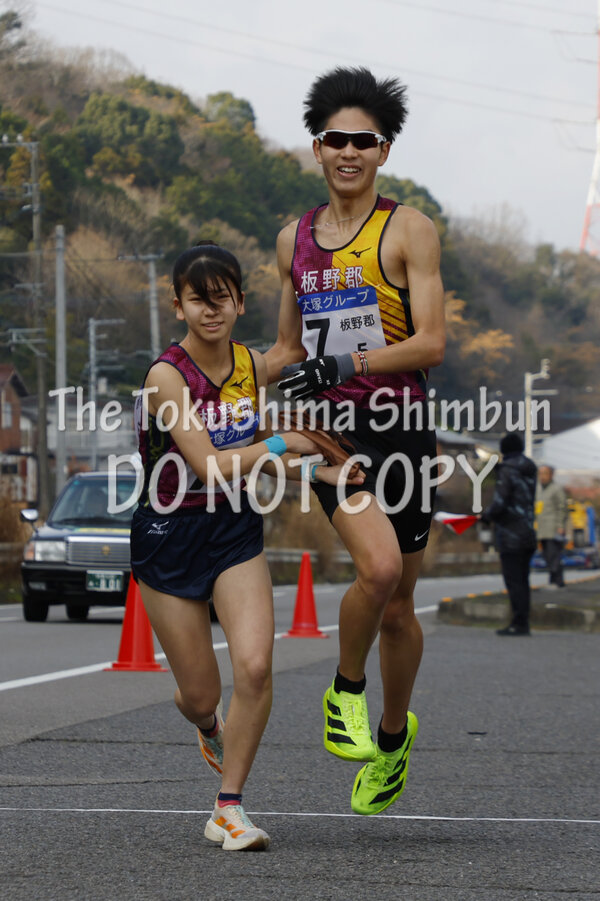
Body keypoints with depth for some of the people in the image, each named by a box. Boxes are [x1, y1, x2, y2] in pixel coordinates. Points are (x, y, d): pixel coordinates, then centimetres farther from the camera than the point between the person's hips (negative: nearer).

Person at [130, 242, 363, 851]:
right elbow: (210, 465, -24)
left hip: (235, 530, 4)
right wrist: (282, 444, -13)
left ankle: (228, 810, -4)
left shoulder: (253, 365, 2)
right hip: (169, 535, -4)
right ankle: (209, 726, 45)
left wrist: (314, 471, 1)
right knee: (201, 695, 4)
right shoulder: (167, 376, -18)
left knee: (255, 666, -18)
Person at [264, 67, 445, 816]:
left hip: (400, 425, -1)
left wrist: (346, 365, -23)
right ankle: (346, 692, -1)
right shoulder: (294, 239, 12)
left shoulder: (408, 230, -2)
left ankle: (393, 734, 32)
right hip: (330, 426, 1)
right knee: (379, 566, -26)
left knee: (397, 607, 6)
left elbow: (430, 343, -10)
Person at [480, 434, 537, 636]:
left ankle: (519, 623, -8)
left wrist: (486, 515, 2)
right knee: (522, 581, 12)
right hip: (528, 535, 8)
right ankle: (523, 622, 14)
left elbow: (499, 504, -18)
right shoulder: (530, 471, 12)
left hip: (511, 536, -8)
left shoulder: (507, 471, -12)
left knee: (513, 581, -7)